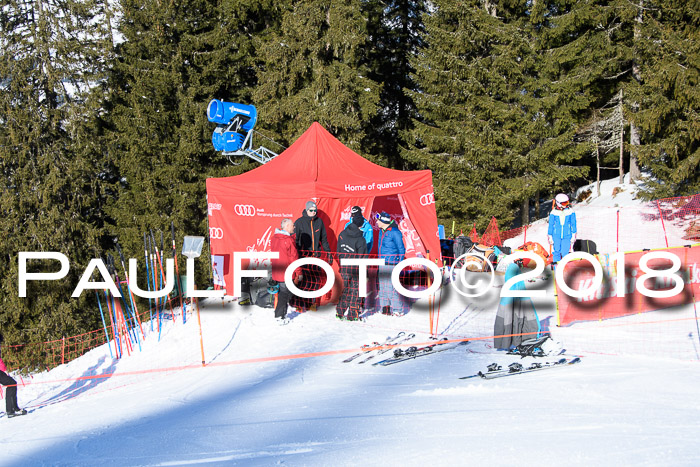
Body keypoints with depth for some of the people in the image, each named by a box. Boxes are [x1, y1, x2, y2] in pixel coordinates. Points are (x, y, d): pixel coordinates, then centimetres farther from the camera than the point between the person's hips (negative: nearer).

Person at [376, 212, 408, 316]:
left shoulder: (394, 232, -12)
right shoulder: (381, 232, 14)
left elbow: (401, 249, -10)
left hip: (392, 264, -9)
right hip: (382, 264, 9)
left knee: (392, 287, -9)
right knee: (383, 286, 10)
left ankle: (398, 310, -2)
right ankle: (385, 308, 18)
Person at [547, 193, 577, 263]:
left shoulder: (570, 212, 0)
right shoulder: (553, 213, -1)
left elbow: (573, 224, 7)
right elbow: (551, 225, 6)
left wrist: (573, 236, 6)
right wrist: (550, 237, 6)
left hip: (567, 236, -1)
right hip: (556, 236, 1)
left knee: (565, 253, -6)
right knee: (556, 252, 4)